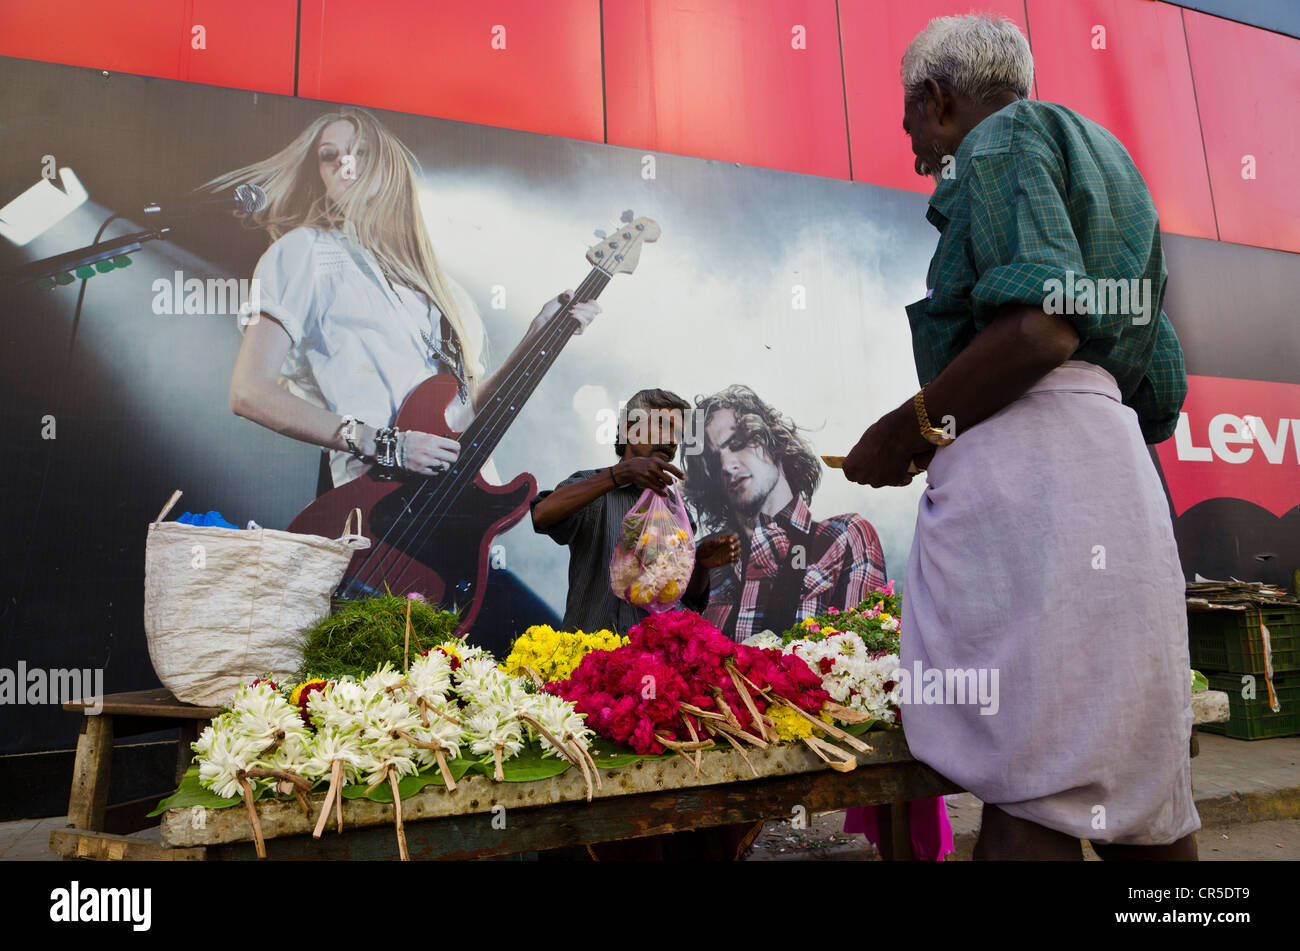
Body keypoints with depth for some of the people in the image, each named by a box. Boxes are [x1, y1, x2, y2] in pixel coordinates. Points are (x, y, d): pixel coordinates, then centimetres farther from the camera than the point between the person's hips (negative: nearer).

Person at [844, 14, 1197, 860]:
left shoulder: (1003, 137, 4)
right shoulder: (1107, 166, 31)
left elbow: (1038, 327, -16)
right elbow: (1160, 391, 25)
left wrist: (907, 430, -6)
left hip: (1025, 465, -10)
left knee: (1031, 796, -9)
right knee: (1136, 788, 13)